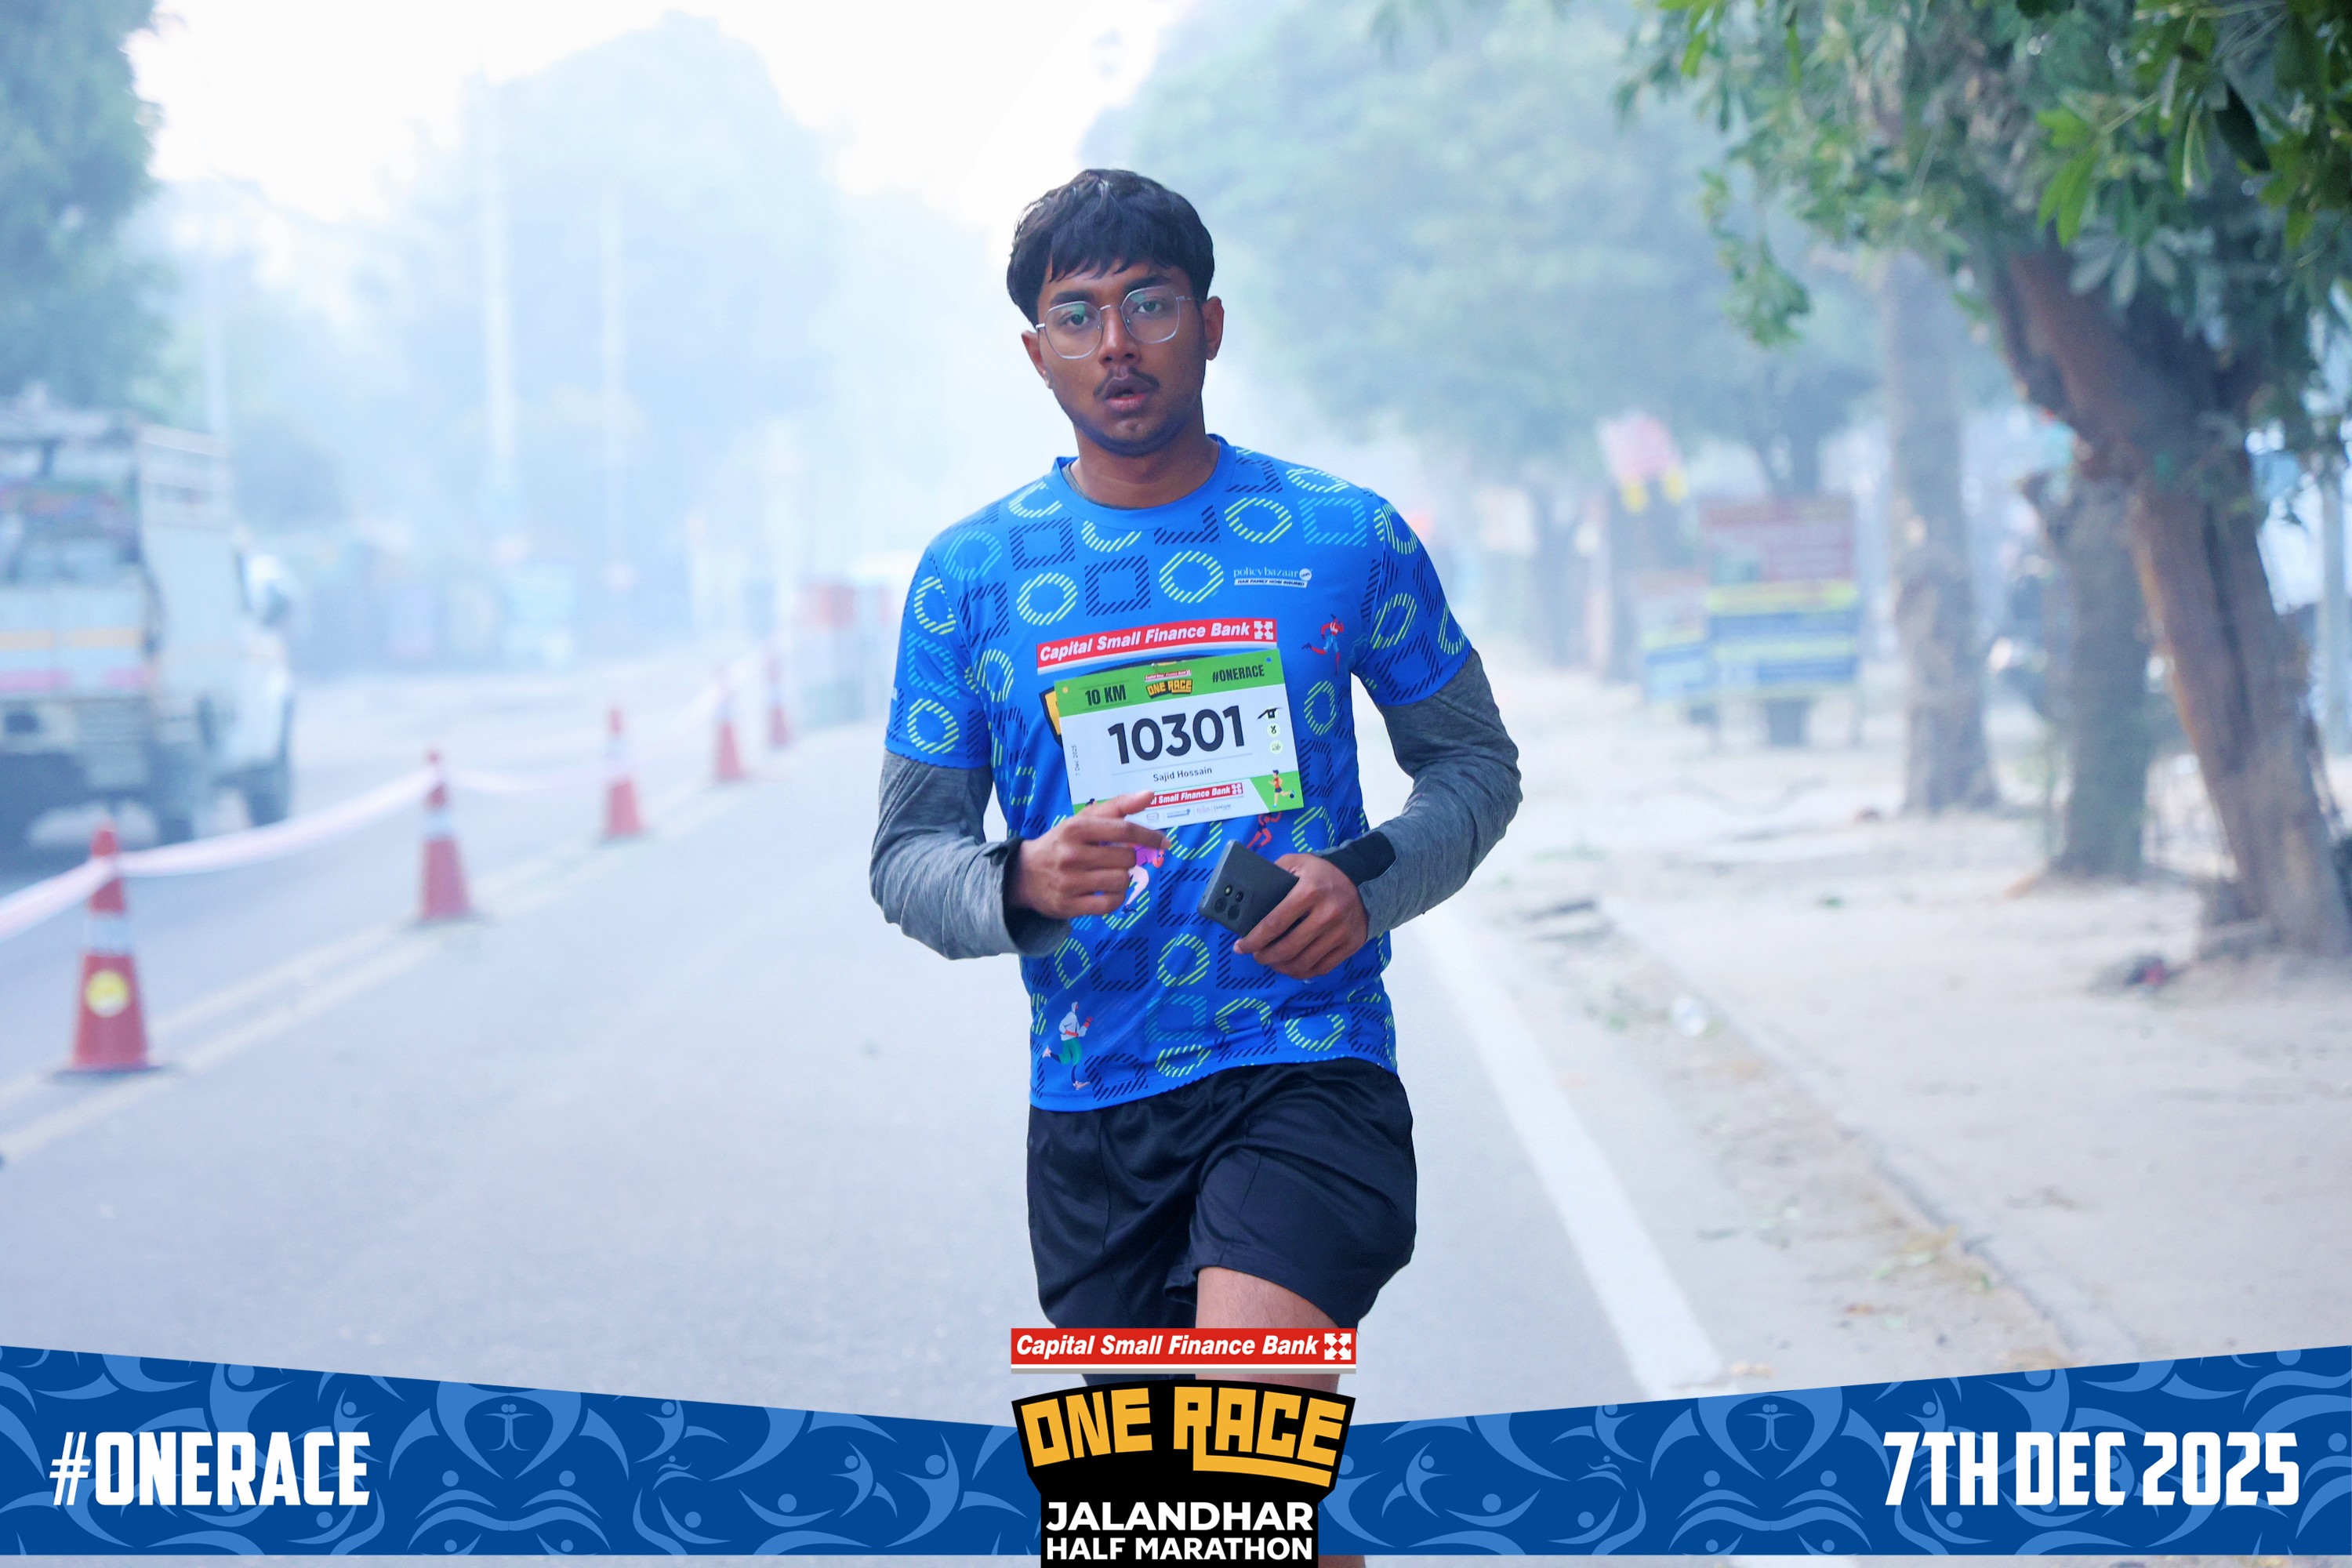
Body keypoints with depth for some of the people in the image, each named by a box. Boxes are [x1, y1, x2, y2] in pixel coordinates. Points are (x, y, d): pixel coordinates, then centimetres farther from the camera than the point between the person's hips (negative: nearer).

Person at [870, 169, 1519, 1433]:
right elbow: (906, 853, 6)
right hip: (1092, 1110, 3)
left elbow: (1474, 761, 13)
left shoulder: (1347, 538, 3)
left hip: (1307, 1071, -2)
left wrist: (1370, 880, -8)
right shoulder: (970, 574, 5)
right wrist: (1020, 885, -17)